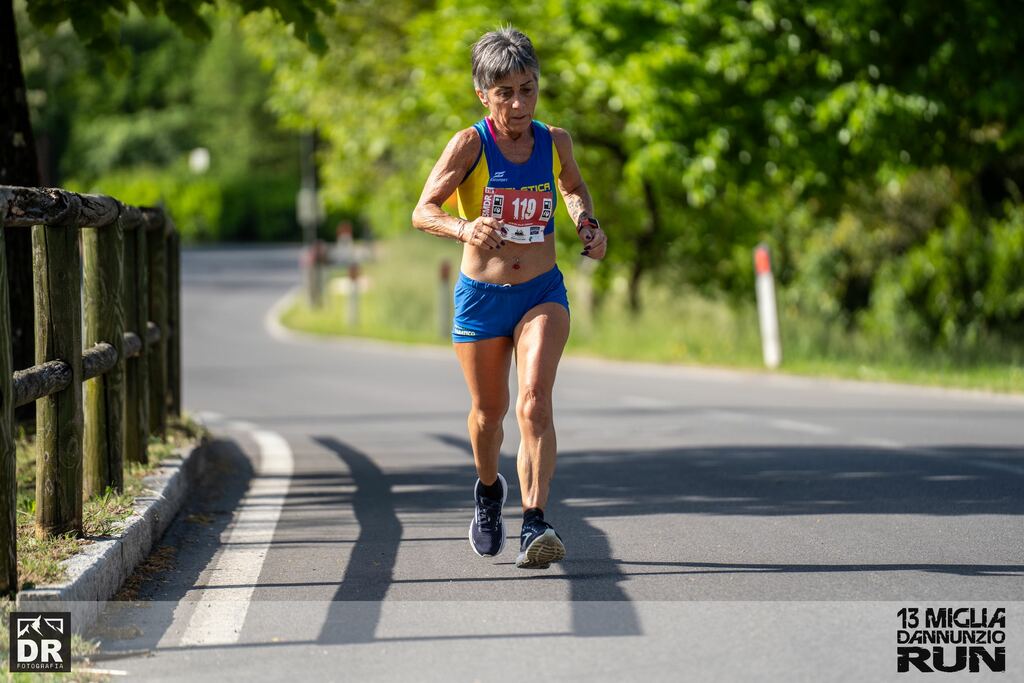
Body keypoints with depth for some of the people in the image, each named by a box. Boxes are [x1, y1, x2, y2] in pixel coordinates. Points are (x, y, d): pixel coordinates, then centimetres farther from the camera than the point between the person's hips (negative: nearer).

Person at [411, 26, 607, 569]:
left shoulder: (554, 141, 0)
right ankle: (488, 490, 45)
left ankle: (535, 524, -25)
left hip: (543, 294, 1)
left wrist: (588, 225, 2)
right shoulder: (469, 145, -12)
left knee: (534, 402, -20)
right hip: (480, 296, -1)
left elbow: (574, 187, 22)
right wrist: (464, 228, -37)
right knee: (489, 409, 14)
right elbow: (423, 212, -16)